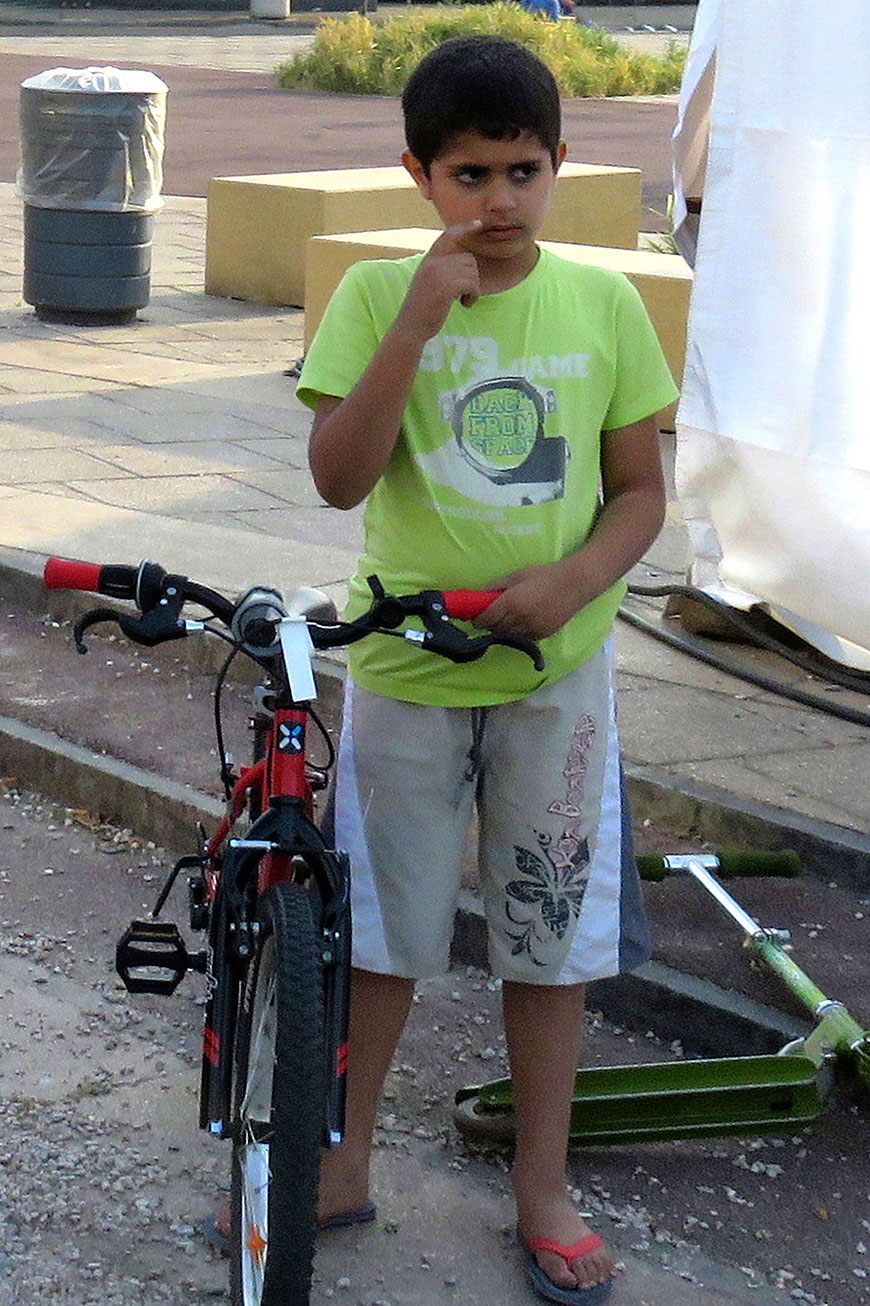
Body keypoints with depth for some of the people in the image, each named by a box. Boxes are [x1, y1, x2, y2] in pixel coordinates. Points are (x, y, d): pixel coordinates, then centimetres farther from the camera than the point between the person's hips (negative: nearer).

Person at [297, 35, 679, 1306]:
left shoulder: (602, 302, -2)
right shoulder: (378, 294, -6)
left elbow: (640, 491, 2)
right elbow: (339, 475, -17)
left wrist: (574, 580, -18)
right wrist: (420, 319, -25)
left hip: (556, 669, 1)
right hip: (406, 669, -1)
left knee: (553, 935, 10)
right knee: (380, 929, 11)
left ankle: (542, 1190, 26)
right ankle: (341, 1165, 30)